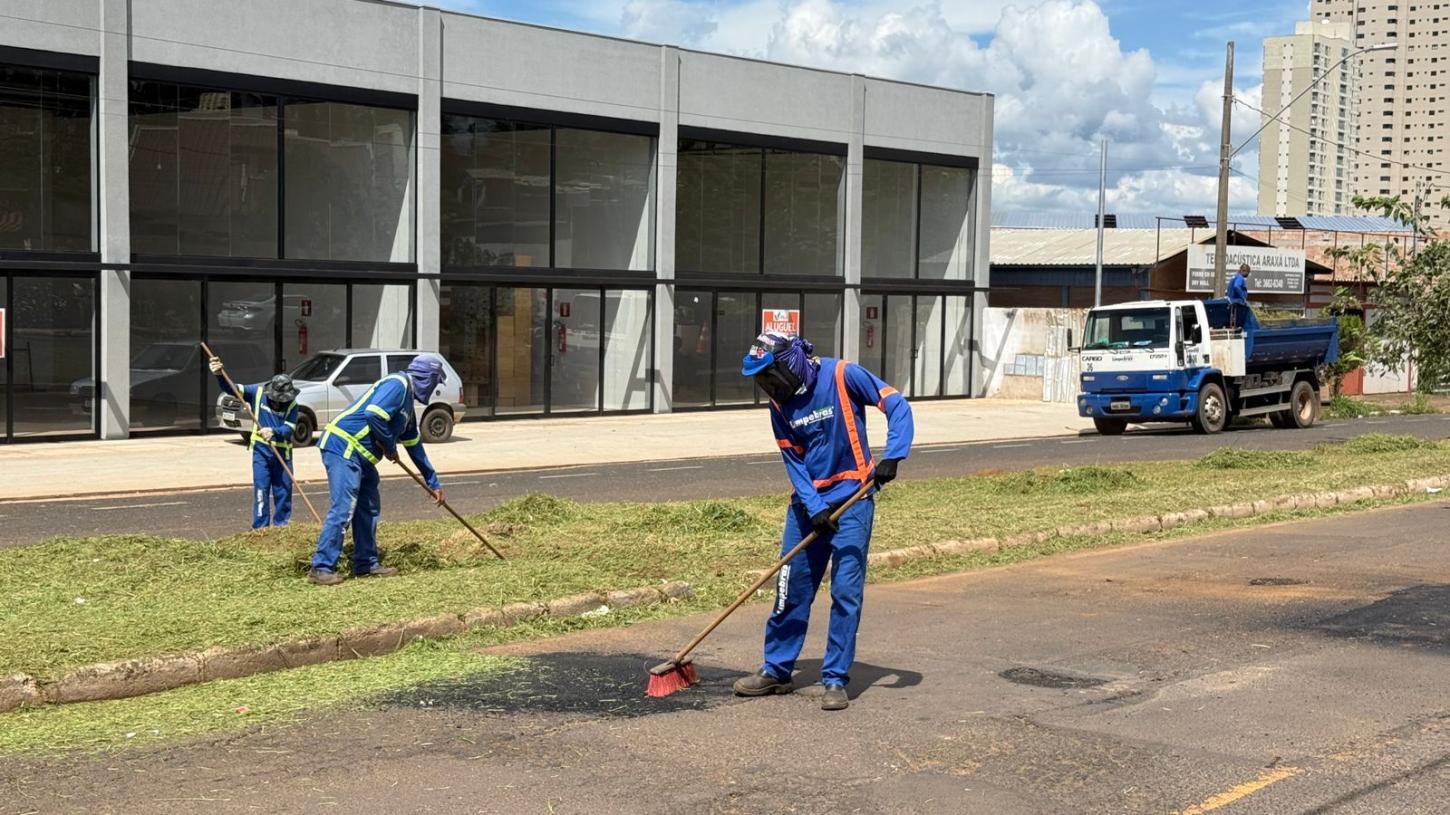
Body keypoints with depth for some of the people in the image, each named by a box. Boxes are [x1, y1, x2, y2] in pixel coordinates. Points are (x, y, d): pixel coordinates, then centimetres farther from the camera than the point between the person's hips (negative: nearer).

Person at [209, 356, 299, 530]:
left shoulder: (292, 404, -11)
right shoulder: (257, 392, -8)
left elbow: (289, 428, -20)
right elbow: (231, 389, -11)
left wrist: (274, 432, -40)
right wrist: (219, 375, -30)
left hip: (282, 451, 0)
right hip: (261, 450, 0)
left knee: (283, 490, 6)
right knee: (261, 489, -3)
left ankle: (281, 526, 18)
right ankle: (260, 528, 1)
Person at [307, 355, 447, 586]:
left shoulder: (407, 402, 22)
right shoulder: (397, 384, -10)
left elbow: (415, 446, 29)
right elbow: (373, 414, -24)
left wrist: (434, 483, 32)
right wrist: (390, 447, -10)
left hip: (361, 457, 11)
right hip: (343, 448, -11)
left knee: (369, 508, 13)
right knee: (343, 508, -14)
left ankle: (366, 564, 21)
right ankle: (321, 568, -13)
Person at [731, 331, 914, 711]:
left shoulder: (842, 376, -13)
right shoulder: (780, 405, 2)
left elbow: (897, 406, -12)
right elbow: (794, 463, 0)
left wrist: (891, 456, -25)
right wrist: (814, 508, -13)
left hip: (852, 499, -5)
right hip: (807, 504, 5)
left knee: (846, 591, -5)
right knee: (791, 589, 8)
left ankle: (836, 680, 3)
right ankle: (776, 670, 22)